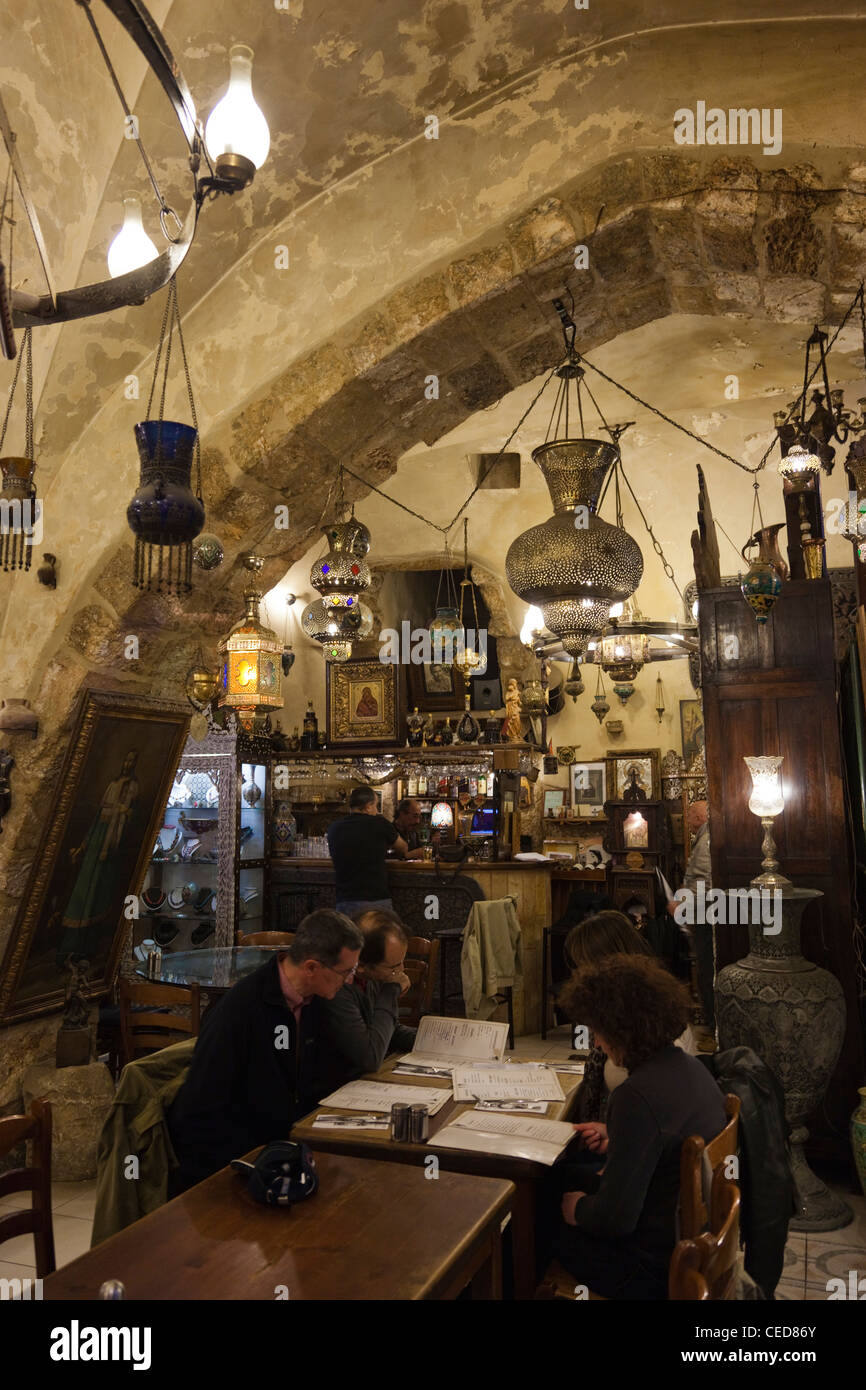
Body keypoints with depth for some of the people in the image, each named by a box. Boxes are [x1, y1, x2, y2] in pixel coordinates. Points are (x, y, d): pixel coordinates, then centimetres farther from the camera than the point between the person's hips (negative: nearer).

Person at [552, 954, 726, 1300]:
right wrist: (616, 1141, 9)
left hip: (659, 1271, -8)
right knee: (560, 1174, 19)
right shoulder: (687, 1066, -2)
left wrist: (579, 1210, -6)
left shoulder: (638, 1096, -30)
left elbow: (615, 1219, -26)